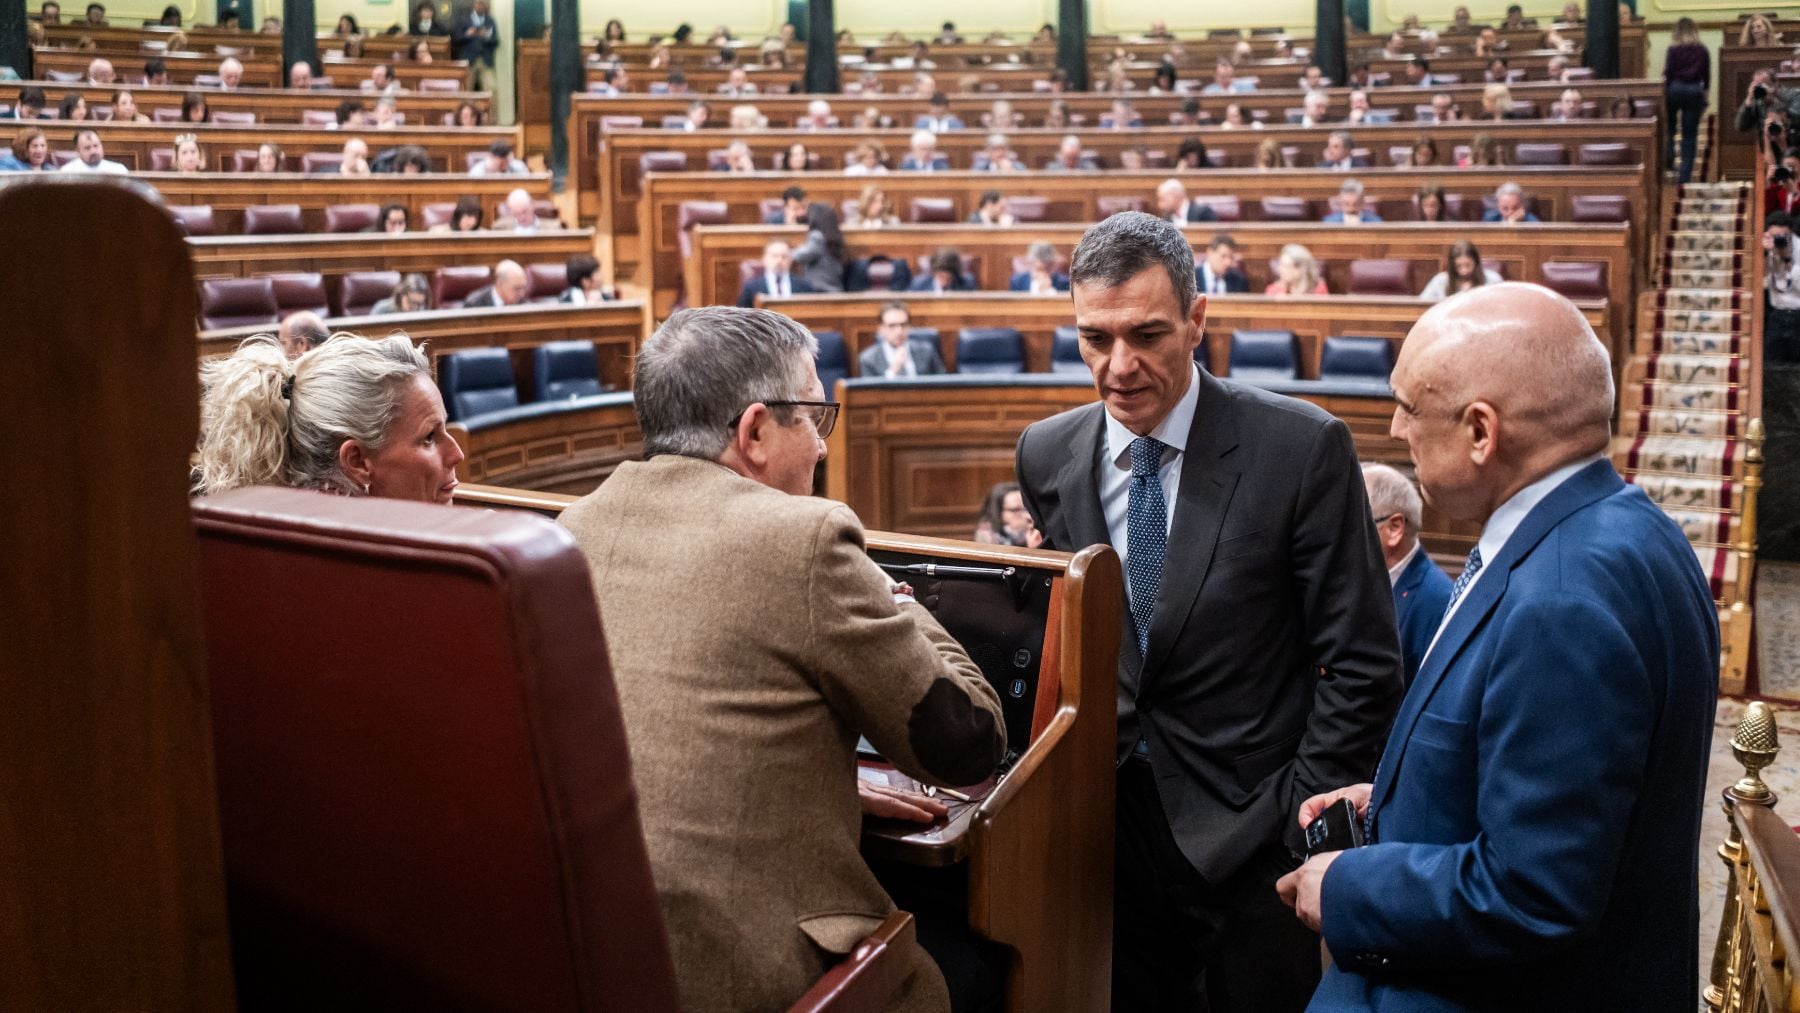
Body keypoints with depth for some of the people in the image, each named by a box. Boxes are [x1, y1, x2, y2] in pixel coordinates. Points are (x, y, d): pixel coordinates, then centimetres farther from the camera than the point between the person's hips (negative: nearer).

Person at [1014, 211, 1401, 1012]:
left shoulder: (1301, 449, -12)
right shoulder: (1046, 456, 1)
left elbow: (1362, 663, -9)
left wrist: (1303, 815, -11)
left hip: (1249, 834, -3)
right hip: (1110, 828, 4)